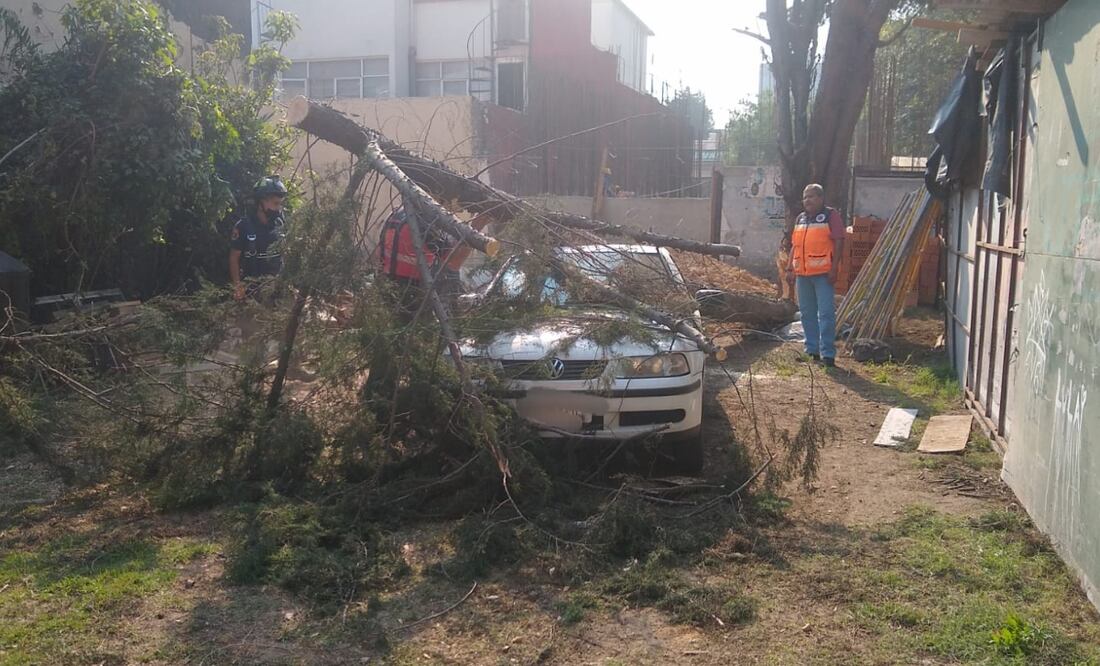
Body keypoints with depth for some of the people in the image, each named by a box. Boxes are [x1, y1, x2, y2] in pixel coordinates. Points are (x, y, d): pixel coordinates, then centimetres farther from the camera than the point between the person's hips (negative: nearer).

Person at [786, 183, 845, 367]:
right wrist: (790, 269, 12)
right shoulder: (800, 218, 17)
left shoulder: (831, 216, -1)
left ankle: (828, 353, -6)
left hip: (823, 273, -7)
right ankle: (812, 350, 18)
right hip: (802, 274, 7)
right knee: (807, 314, 10)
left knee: (826, 313, -8)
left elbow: (839, 242, -8)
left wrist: (834, 268, -15)